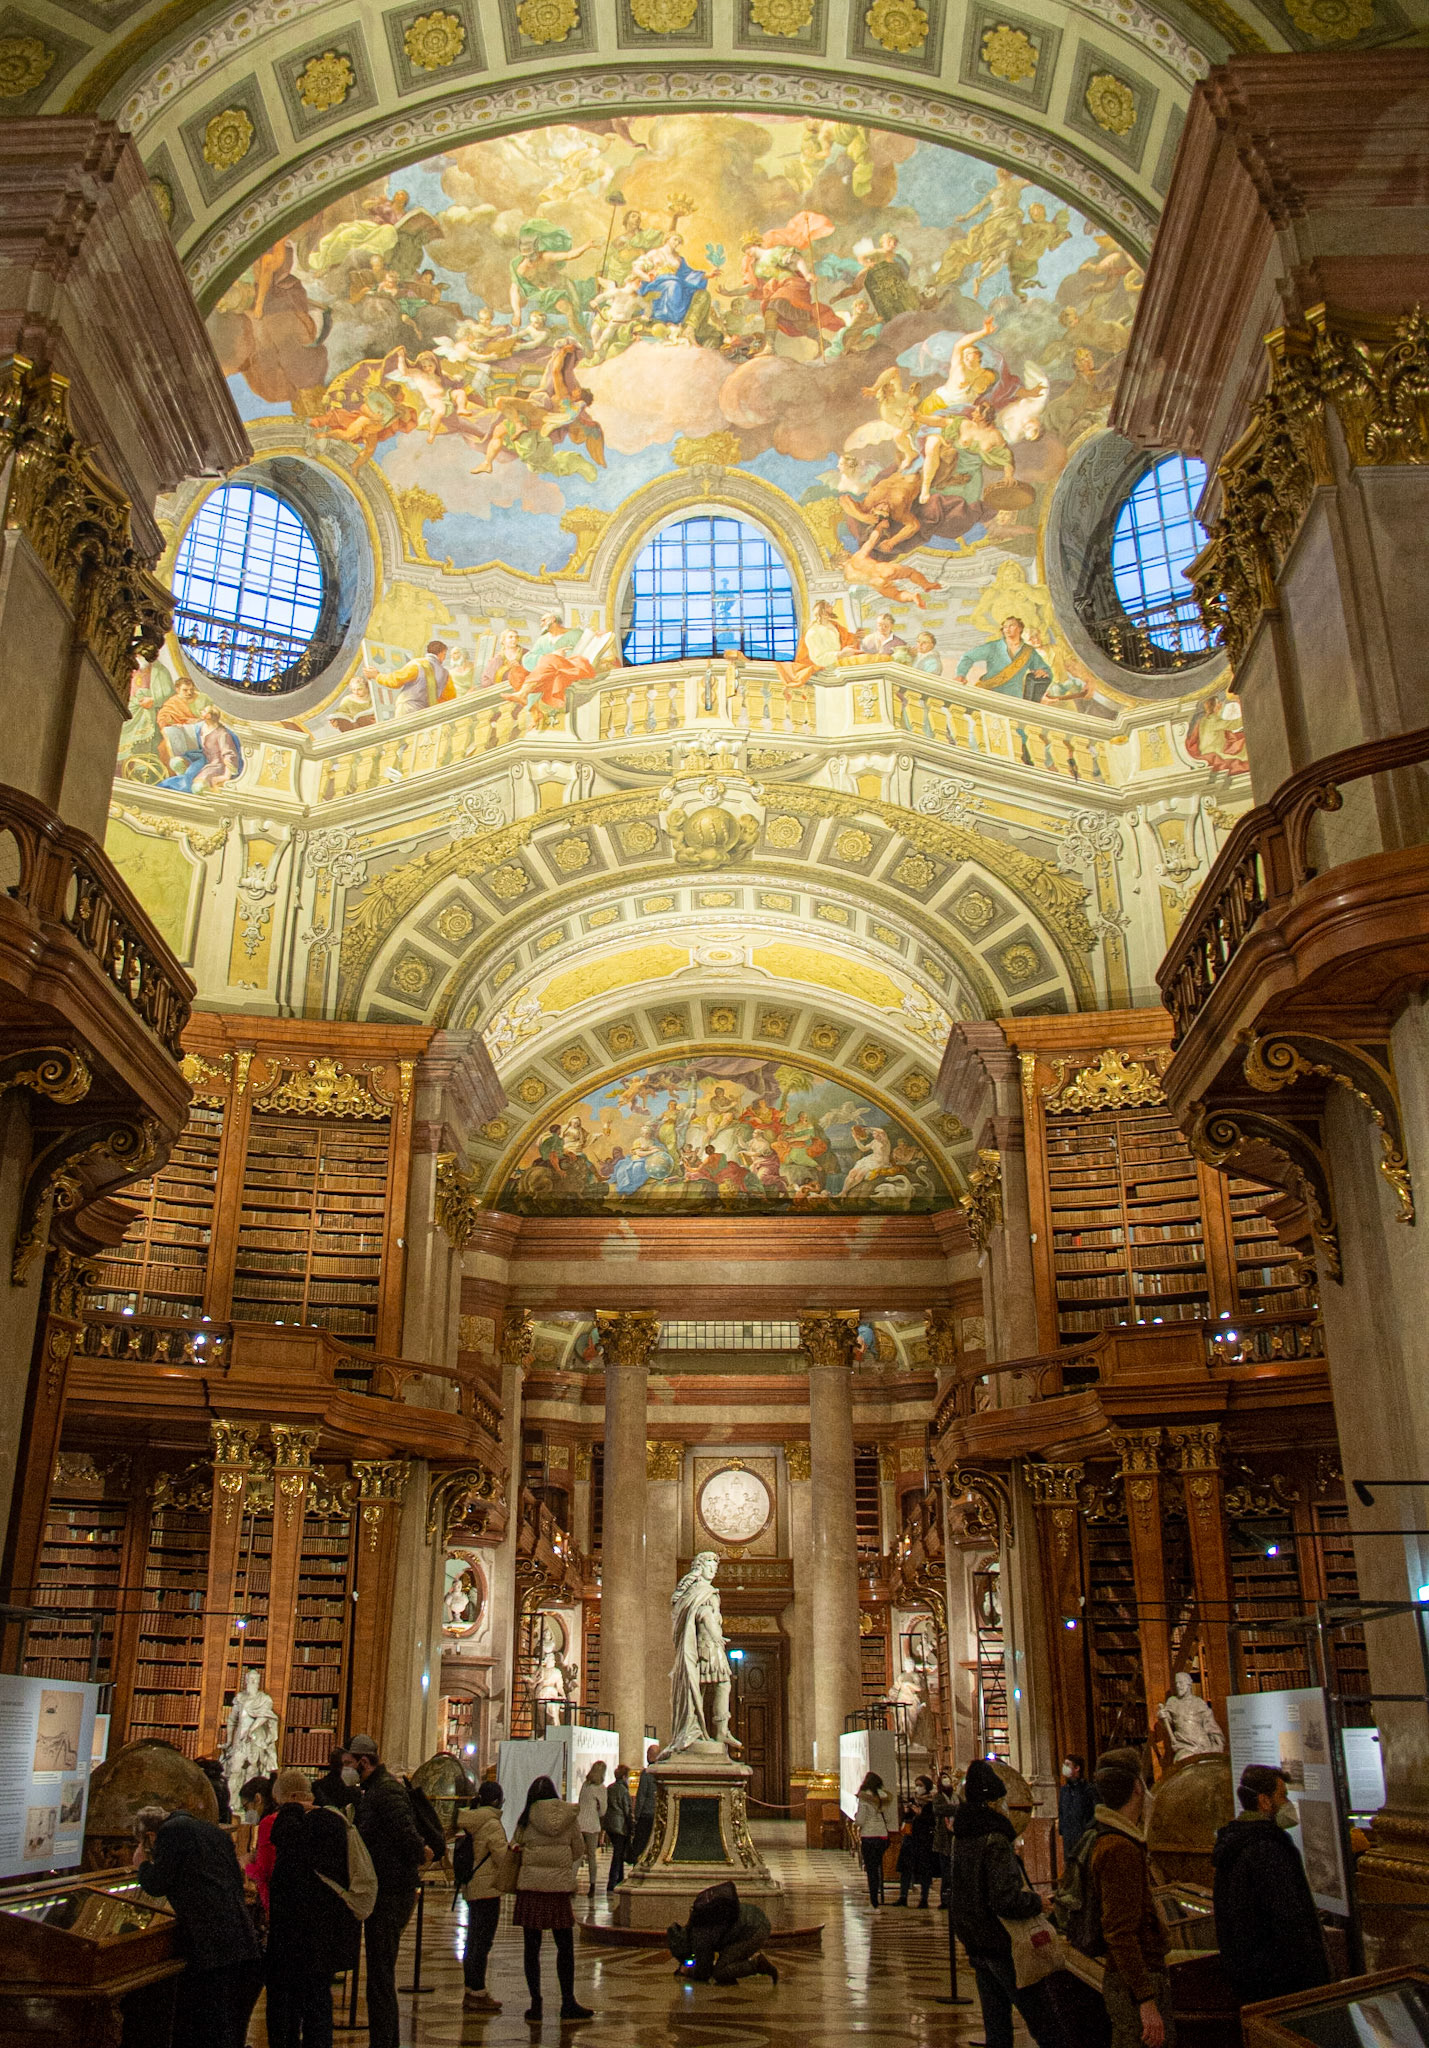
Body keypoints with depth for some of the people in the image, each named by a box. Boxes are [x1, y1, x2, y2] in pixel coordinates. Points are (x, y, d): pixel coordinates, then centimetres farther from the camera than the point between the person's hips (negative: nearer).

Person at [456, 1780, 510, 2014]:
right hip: (487, 1889, -9)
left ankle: (471, 1991, 22)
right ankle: (478, 1994, -2)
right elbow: (502, 1856, -17)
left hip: (471, 1888, 9)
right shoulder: (492, 1824, -16)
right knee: (482, 1941, -4)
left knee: (473, 1941, 15)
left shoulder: (469, 1822, 9)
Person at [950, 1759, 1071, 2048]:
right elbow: (1006, 1900, -26)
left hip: (976, 1945, 8)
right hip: (1003, 1946, -8)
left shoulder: (962, 1836, 7)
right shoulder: (995, 1840, -21)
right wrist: (1037, 1902, -10)